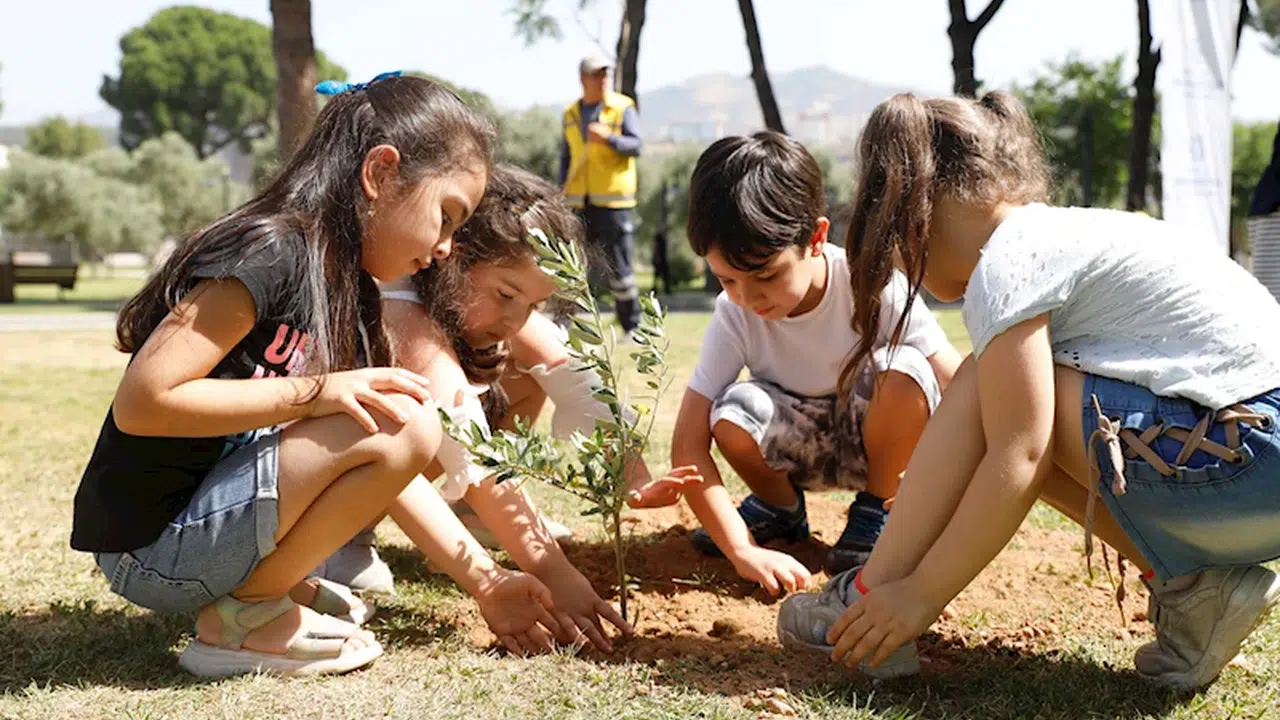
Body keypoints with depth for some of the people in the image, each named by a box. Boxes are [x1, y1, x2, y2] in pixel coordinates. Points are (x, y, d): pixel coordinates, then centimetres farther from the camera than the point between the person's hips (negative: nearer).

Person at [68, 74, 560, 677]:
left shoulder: (348, 291, 10)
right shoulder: (272, 253, -18)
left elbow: (384, 470, 12)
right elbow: (140, 403, -23)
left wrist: (481, 579, 8)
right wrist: (312, 393, -23)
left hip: (203, 515, 9)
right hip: (147, 547, -9)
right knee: (405, 426, -20)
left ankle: (278, 580, 8)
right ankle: (241, 617, -8)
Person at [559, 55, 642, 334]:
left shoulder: (622, 108, 1)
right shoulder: (571, 113, 14)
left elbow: (637, 145, -8)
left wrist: (607, 138, -24)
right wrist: (562, 193, 11)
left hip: (612, 201, -4)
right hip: (579, 203, 4)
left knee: (619, 265, -2)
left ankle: (632, 326, 8)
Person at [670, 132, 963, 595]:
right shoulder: (734, 316, -20)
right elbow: (687, 446, -24)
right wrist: (743, 551, -34)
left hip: (878, 440, -1)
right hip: (800, 448, 1)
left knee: (903, 369, -33)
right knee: (734, 412, -31)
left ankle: (876, 510, -5)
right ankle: (780, 509, 4)